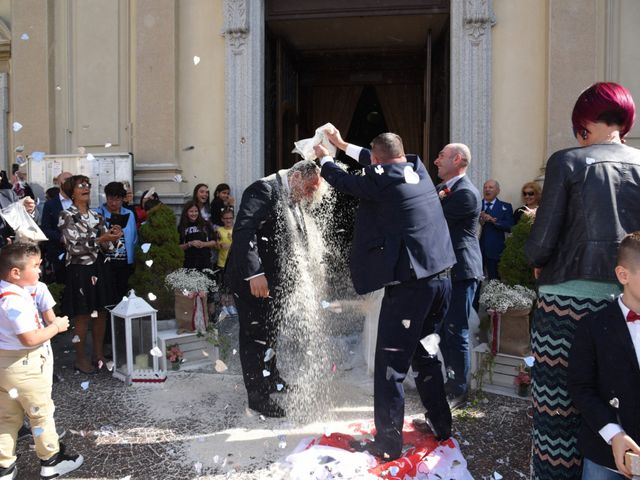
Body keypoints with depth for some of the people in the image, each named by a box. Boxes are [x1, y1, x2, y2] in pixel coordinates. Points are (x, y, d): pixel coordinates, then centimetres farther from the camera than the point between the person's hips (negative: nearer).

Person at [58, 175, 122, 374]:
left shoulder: (97, 216, 11)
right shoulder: (66, 216, -8)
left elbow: (106, 246, 9)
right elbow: (74, 247, -17)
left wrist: (113, 236, -12)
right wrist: (100, 239, -23)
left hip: (98, 269, 6)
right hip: (79, 271, -6)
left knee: (101, 314, 11)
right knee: (82, 317, 2)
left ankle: (99, 354, 24)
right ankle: (80, 359, 16)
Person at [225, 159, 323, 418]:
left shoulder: (293, 201, 11)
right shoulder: (265, 189, -18)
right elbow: (243, 230, -29)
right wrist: (254, 273, -35)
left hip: (274, 279, 10)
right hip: (252, 279, -10)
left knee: (270, 332, 23)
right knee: (255, 336, 1)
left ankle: (271, 380, 41)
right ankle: (258, 396, 14)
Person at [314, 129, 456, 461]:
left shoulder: (383, 181, -11)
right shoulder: (418, 170, 10)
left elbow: (345, 182, 5)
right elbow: (380, 165, 27)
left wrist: (324, 158, 26)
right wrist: (343, 146, 38)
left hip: (409, 283, -8)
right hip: (440, 277, 8)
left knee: (390, 365, 2)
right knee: (424, 354, 23)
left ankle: (388, 444, 10)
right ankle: (440, 424, 34)